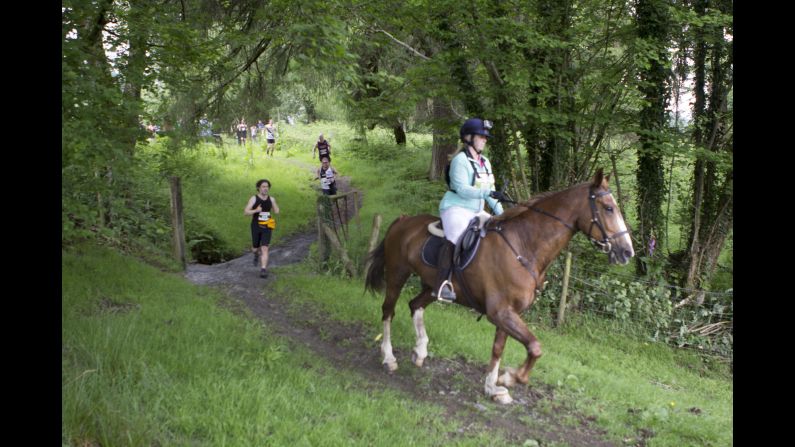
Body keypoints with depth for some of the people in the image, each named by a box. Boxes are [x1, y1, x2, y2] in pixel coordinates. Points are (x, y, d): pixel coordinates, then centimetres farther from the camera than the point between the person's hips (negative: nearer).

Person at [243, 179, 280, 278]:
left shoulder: (271, 199, 2)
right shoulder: (254, 198, -6)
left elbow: (277, 211, 14)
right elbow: (245, 212, -11)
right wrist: (256, 210, -26)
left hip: (266, 227, 0)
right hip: (256, 227, 0)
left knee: (264, 249, -11)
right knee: (255, 248, 14)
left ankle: (263, 270, -13)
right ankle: (256, 253, 51)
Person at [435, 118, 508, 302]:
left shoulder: (485, 162, 15)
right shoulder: (460, 160, -11)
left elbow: (490, 190, 16)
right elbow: (462, 189, -21)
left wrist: (500, 213, 3)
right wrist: (487, 193, -32)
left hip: (476, 211, 9)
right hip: (456, 208, -9)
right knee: (454, 239, -32)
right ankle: (443, 285, -33)